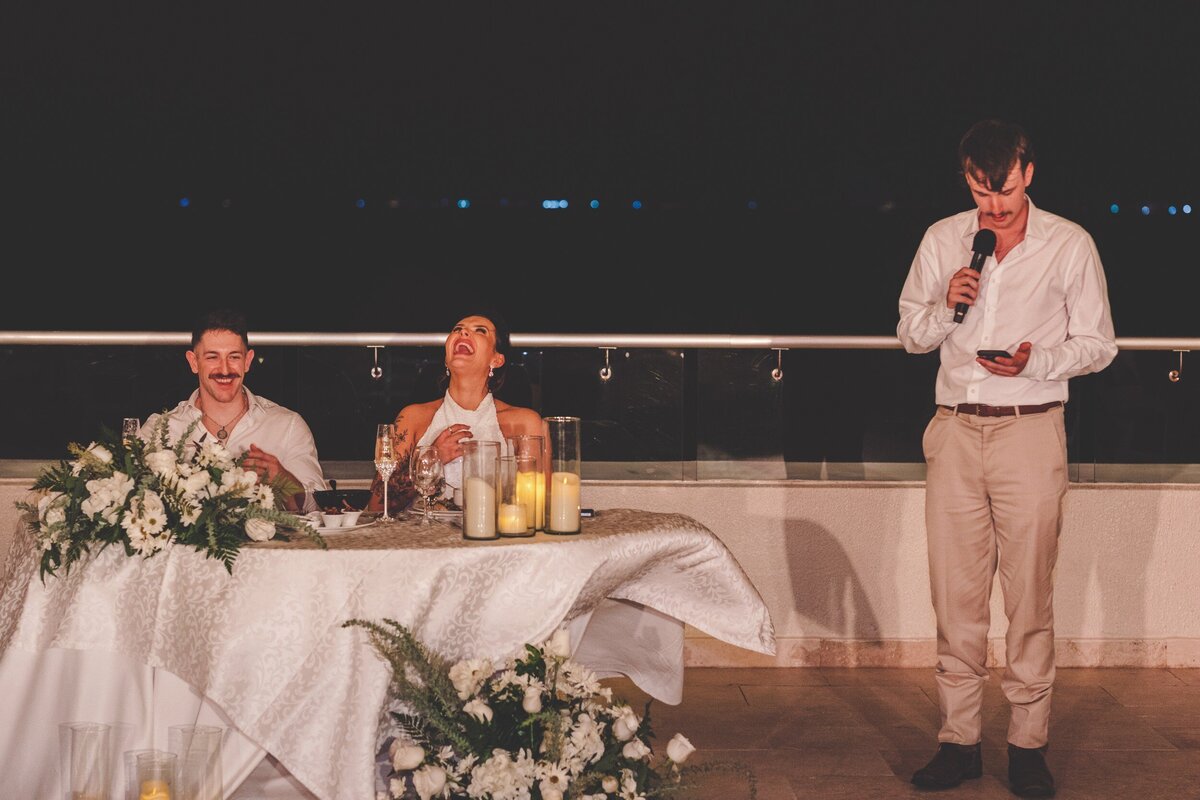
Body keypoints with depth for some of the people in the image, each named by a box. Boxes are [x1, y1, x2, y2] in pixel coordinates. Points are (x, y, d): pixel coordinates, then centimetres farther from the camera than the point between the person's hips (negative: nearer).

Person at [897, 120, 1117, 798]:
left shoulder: (1070, 245, 1)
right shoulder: (942, 240, 9)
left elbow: (1098, 345, 3)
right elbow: (911, 335, 14)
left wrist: (1035, 361, -15)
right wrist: (945, 306, -7)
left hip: (1031, 431, -2)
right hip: (956, 430, 3)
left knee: (1030, 596, -1)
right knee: (955, 594, 3)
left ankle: (1029, 745, 9)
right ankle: (959, 741, 11)